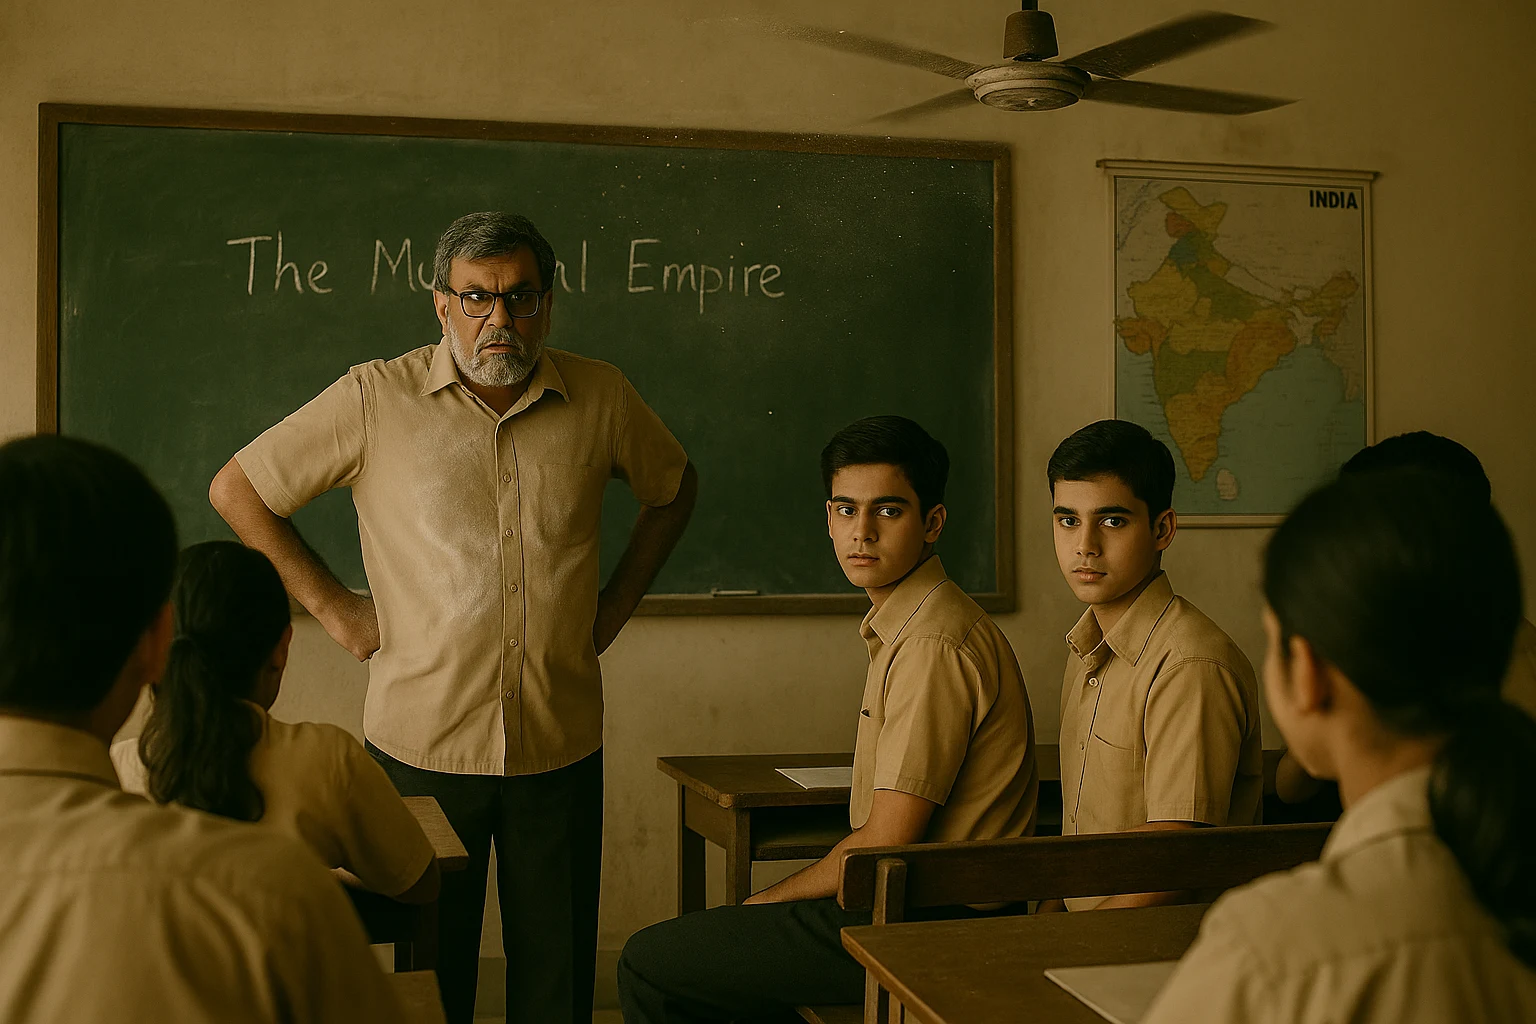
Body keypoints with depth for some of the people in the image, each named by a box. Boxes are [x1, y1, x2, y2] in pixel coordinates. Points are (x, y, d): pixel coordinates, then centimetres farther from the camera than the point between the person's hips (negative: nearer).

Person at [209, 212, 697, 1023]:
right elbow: (237, 491, 2)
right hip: (420, 742, -1)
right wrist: (331, 605, -2)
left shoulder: (600, 397, 1)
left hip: (562, 745, 2)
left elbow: (673, 489, 19)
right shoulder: (375, 398, -5)